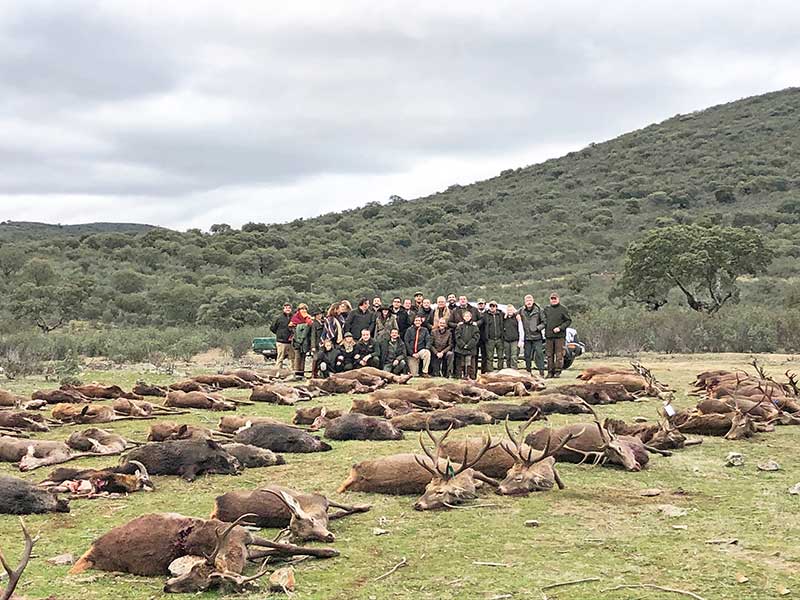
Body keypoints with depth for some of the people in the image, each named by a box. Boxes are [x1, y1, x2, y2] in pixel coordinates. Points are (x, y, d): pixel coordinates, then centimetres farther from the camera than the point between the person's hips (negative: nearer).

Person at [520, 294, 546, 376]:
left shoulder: (538, 310, -1)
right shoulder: (522, 311, 6)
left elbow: (544, 322, 2)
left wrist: (538, 328, -11)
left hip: (537, 336, -3)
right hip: (527, 337, 3)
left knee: (539, 353, -9)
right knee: (527, 355, 7)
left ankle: (541, 371, -7)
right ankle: (528, 372, 15)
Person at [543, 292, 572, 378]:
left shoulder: (563, 309, 0)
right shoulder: (546, 309, 11)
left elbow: (568, 321, -1)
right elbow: (544, 320, 21)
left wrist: (560, 328, -12)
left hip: (560, 335, -4)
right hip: (549, 335, 4)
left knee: (559, 354, -4)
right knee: (550, 355, 5)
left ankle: (558, 371, 1)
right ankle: (550, 371, 10)